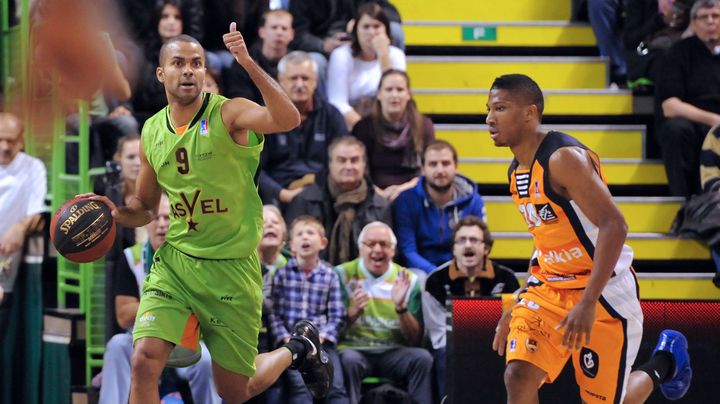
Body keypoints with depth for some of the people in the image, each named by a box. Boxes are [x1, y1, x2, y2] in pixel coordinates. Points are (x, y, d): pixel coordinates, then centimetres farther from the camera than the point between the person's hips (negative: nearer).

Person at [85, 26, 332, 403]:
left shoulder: (229, 114, -13)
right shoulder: (152, 132, 3)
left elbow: (287, 120, -35)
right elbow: (144, 208, 16)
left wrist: (248, 64, -45)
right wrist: (118, 213, -6)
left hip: (231, 268, -3)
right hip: (175, 260, 4)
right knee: (145, 360, -19)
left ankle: (297, 348, 41)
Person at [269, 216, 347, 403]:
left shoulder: (329, 275, 8)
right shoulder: (282, 273, 5)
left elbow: (336, 315, 6)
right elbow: (274, 312, 2)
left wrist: (320, 339, -8)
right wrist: (287, 339, -11)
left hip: (321, 340, 2)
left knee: (335, 388, -18)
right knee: (300, 387, -25)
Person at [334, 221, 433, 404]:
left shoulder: (408, 280, 7)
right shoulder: (343, 274, 4)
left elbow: (414, 340, 4)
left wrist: (401, 307, -14)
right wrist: (353, 312, -22)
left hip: (393, 353, 2)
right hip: (355, 348, -2)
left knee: (422, 358, -28)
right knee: (349, 360, -35)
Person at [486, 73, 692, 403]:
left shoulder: (565, 159, -20)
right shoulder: (517, 171, 7)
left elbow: (614, 226, -27)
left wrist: (588, 302, -32)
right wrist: (519, 308, 17)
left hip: (604, 291, -7)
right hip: (550, 288, 7)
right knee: (518, 377, -14)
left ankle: (661, 366, 32)